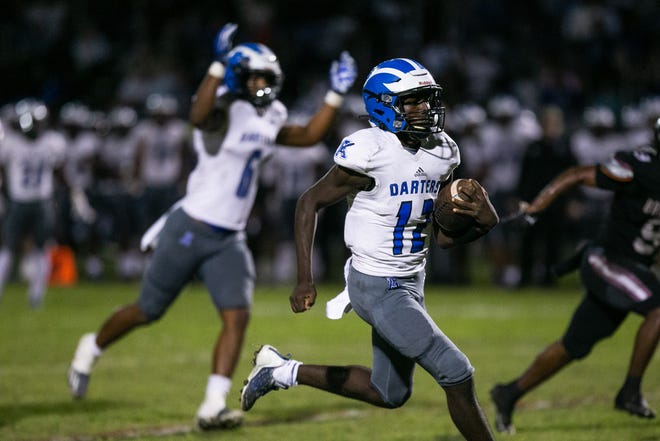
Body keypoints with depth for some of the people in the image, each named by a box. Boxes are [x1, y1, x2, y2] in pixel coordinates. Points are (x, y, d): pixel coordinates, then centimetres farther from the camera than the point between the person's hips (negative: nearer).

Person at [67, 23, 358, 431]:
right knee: (148, 311, 8)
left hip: (229, 240, 6)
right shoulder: (224, 111, -15)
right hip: (190, 230, -6)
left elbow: (309, 136, 22)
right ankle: (92, 348, 36)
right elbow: (199, 115, -39)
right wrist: (219, 64, -47)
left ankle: (213, 407, -12)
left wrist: (336, 95, 15)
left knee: (237, 316, -12)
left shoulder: (269, 120, 10)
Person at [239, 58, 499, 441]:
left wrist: (484, 223, -11)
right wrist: (305, 279, -15)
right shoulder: (370, 153, -18)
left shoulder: (441, 154, 3)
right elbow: (310, 203, -10)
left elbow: (440, 236, 10)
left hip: (410, 281, 9)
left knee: (390, 394, 19)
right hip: (378, 288, -9)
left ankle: (284, 372, 32)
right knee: (457, 374, -10)